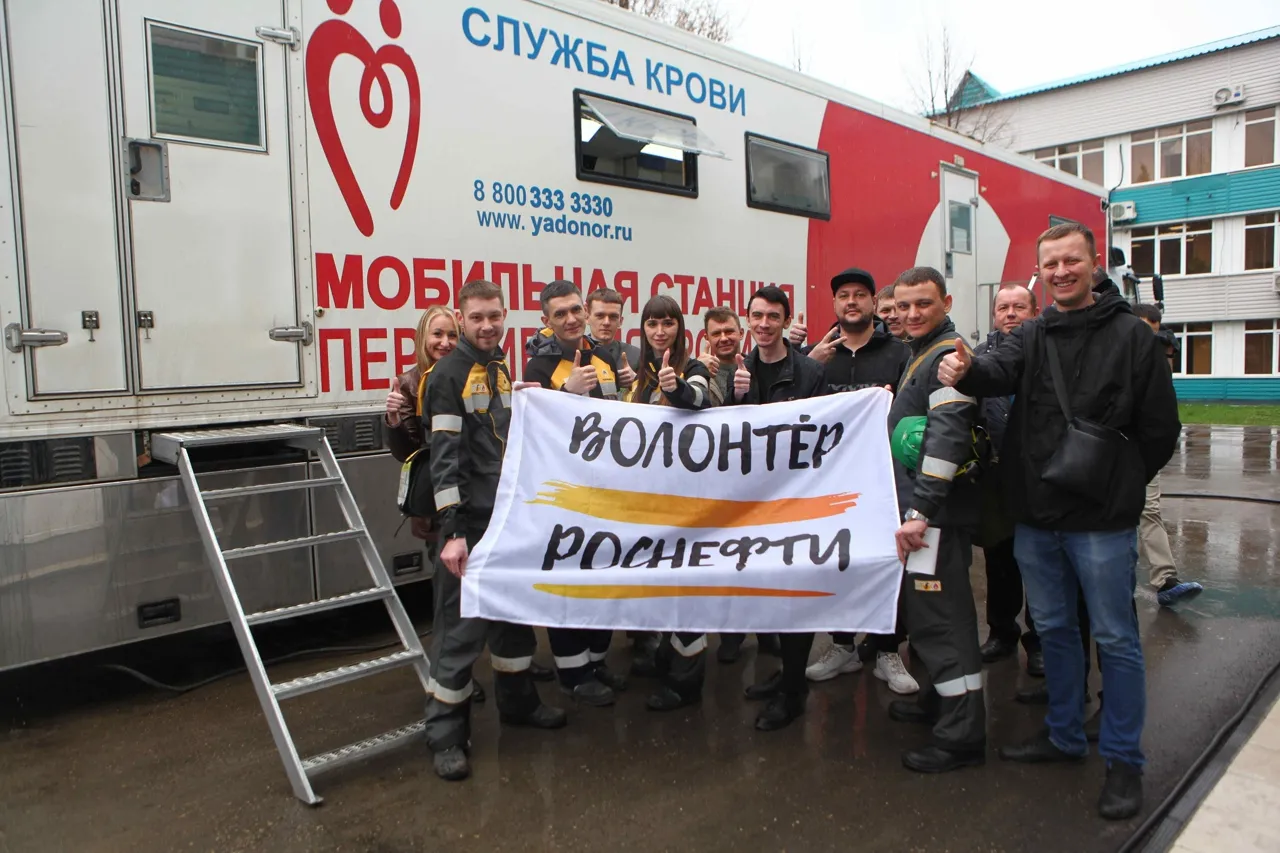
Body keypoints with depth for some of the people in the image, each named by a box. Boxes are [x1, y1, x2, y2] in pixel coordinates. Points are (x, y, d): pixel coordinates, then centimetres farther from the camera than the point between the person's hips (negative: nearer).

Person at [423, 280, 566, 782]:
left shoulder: (500, 371, 13)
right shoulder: (449, 374, -11)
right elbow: (445, 458, -18)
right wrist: (452, 531, -22)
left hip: (511, 515, 8)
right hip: (471, 521, -8)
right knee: (461, 624, -3)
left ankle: (517, 701, 34)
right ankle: (446, 733, 9)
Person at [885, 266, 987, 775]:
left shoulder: (948, 355, -13)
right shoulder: (921, 354, 19)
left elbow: (945, 439, -24)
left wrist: (920, 512, -25)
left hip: (938, 510, -10)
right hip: (924, 507, 10)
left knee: (941, 617, -7)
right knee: (930, 613, 19)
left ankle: (962, 736, 1)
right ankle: (941, 700, 34)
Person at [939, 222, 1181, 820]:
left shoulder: (1131, 336, -4)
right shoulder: (1031, 335, 8)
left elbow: (1160, 428, -2)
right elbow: (1001, 372, -15)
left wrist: (1120, 484, 1)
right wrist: (966, 371, -34)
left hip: (1102, 520, -4)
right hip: (1036, 516, 4)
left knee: (1114, 638, 5)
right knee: (1053, 629, 16)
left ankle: (1123, 760, 21)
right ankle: (1064, 735, 34)